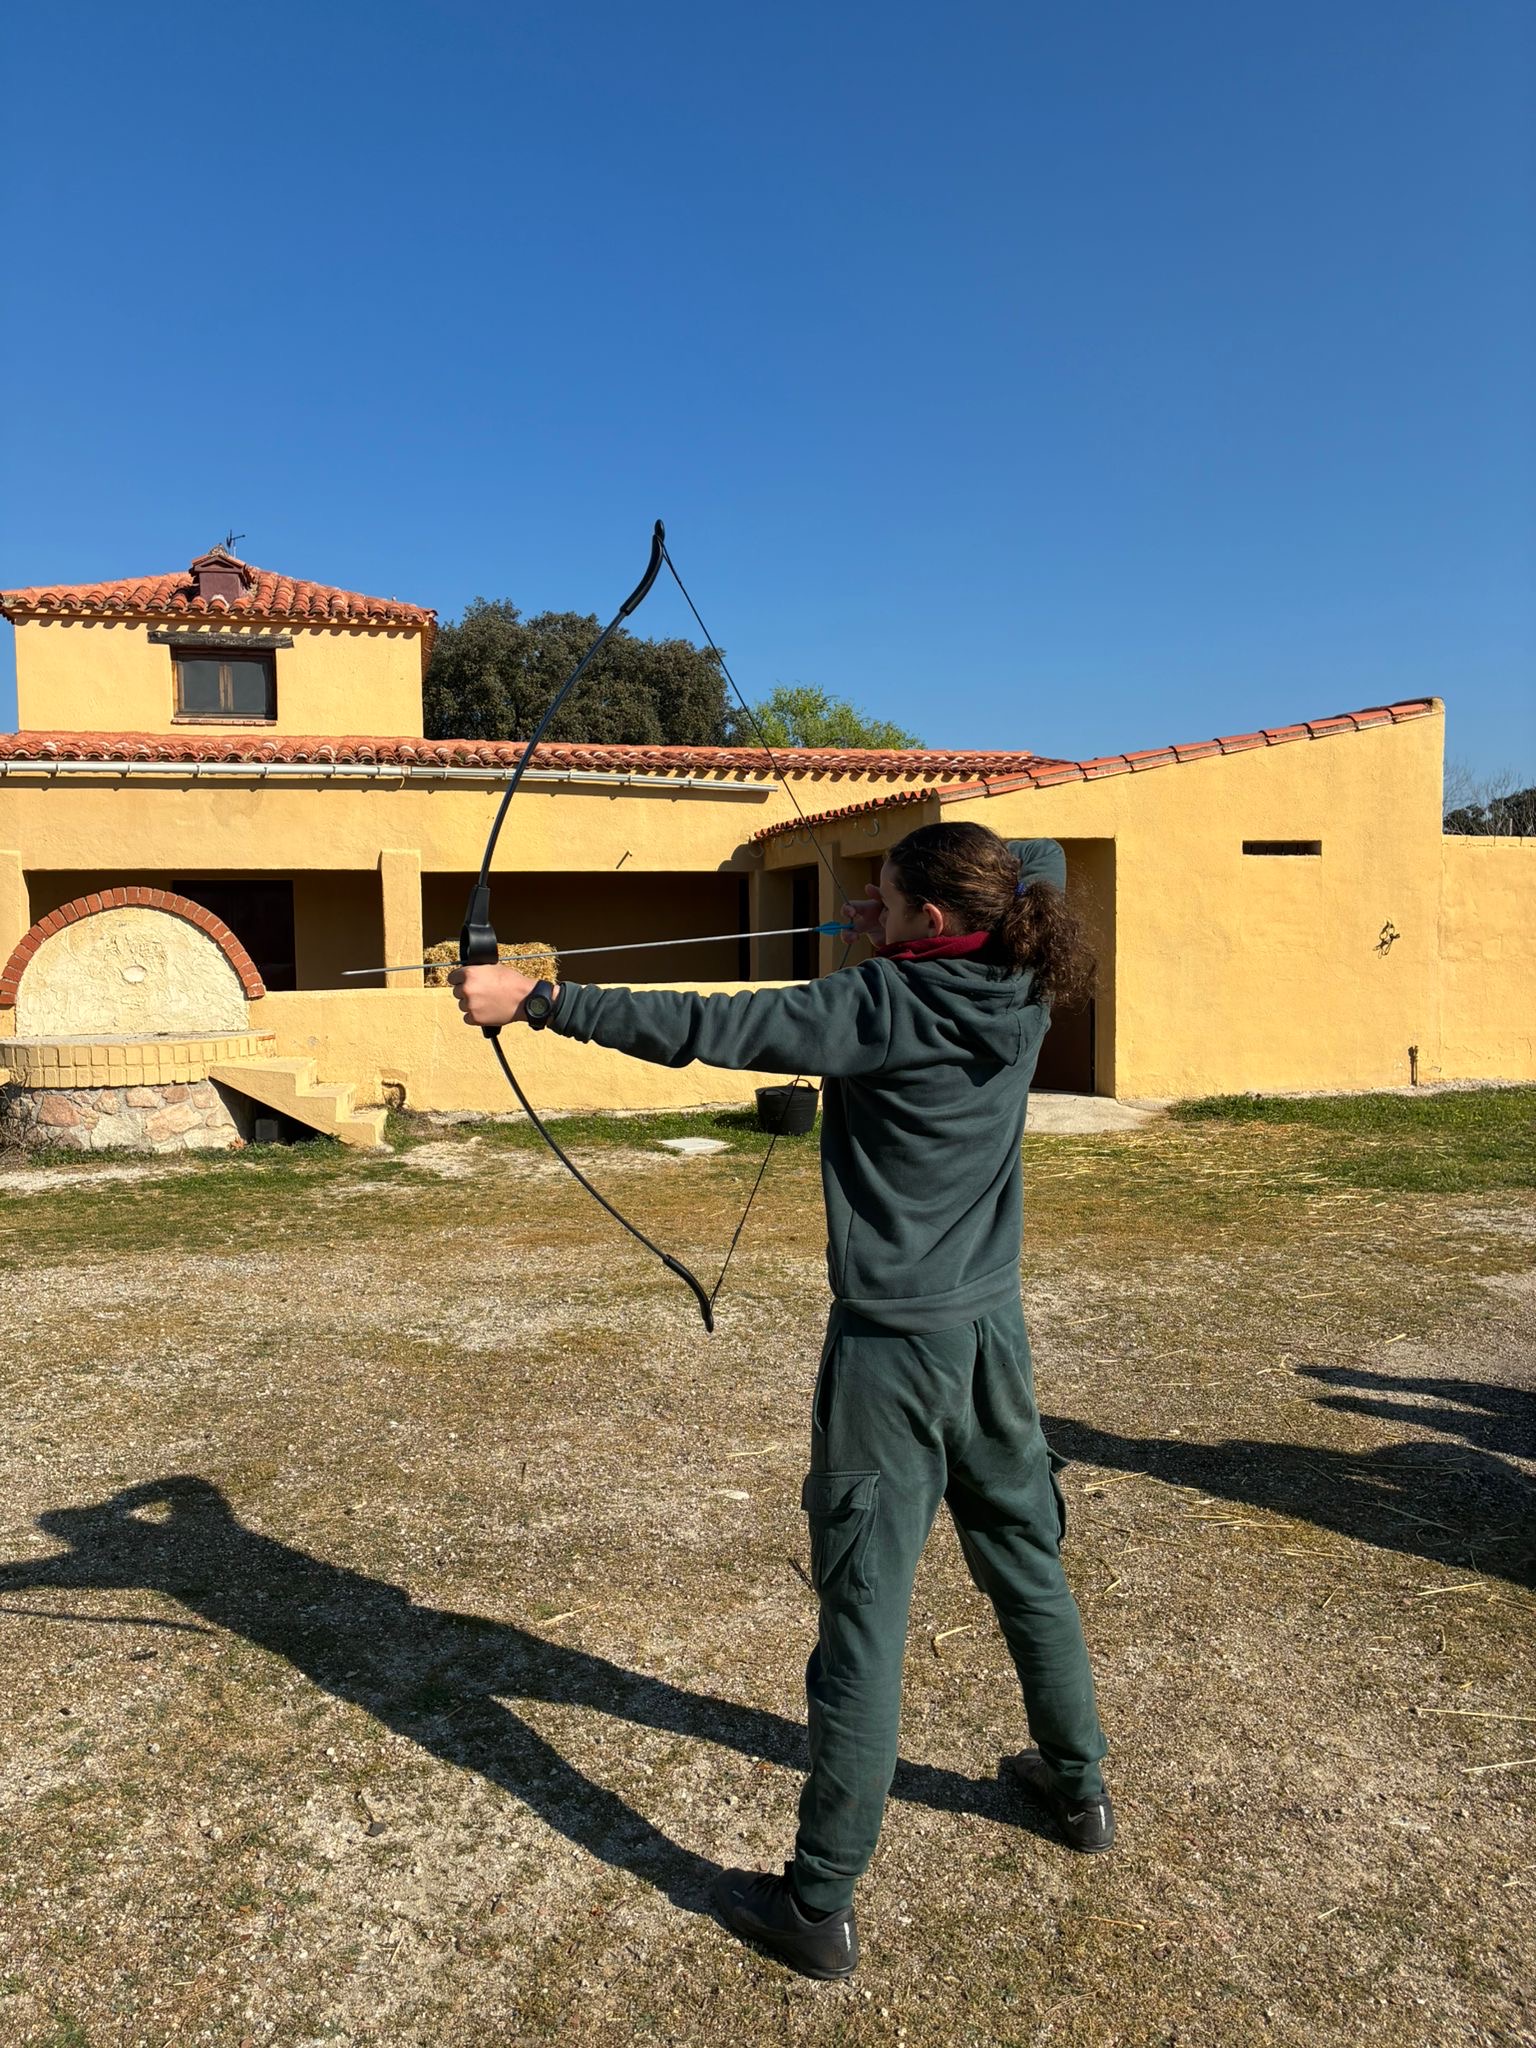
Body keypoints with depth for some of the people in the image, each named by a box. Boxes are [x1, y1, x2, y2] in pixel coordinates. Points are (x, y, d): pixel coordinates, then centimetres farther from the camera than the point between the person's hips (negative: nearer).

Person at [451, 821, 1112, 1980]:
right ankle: (1079, 1784, 44)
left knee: (866, 1614, 1)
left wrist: (534, 1000, -17)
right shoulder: (1022, 996, -1)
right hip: (995, 1334, 7)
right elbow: (1044, 862, 19)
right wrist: (903, 927, 11)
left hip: (895, 1350, -6)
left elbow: (700, 1029, -22)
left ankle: (821, 1905, 15)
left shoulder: (881, 1005, -18)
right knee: (1029, 1564, 24)